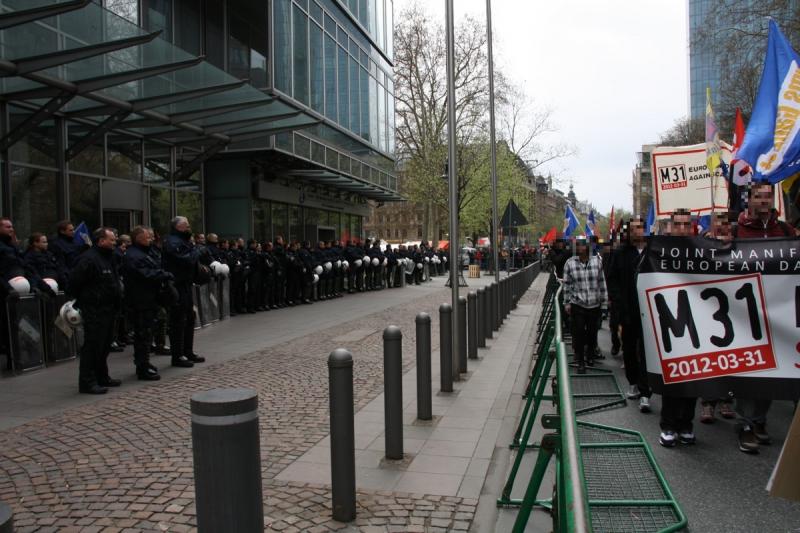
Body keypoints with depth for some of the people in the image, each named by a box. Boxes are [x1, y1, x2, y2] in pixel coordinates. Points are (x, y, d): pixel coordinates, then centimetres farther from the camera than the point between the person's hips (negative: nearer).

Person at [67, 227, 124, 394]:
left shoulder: (107, 258, 17)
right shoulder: (88, 259, -16)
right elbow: (74, 282, -18)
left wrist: (117, 303, 19)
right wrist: (77, 301, -11)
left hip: (108, 310, 10)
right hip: (94, 311, -10)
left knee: (104, 345, 17)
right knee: (92, 346, -5)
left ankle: (102, 377, 27)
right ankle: (87, 382, 2)